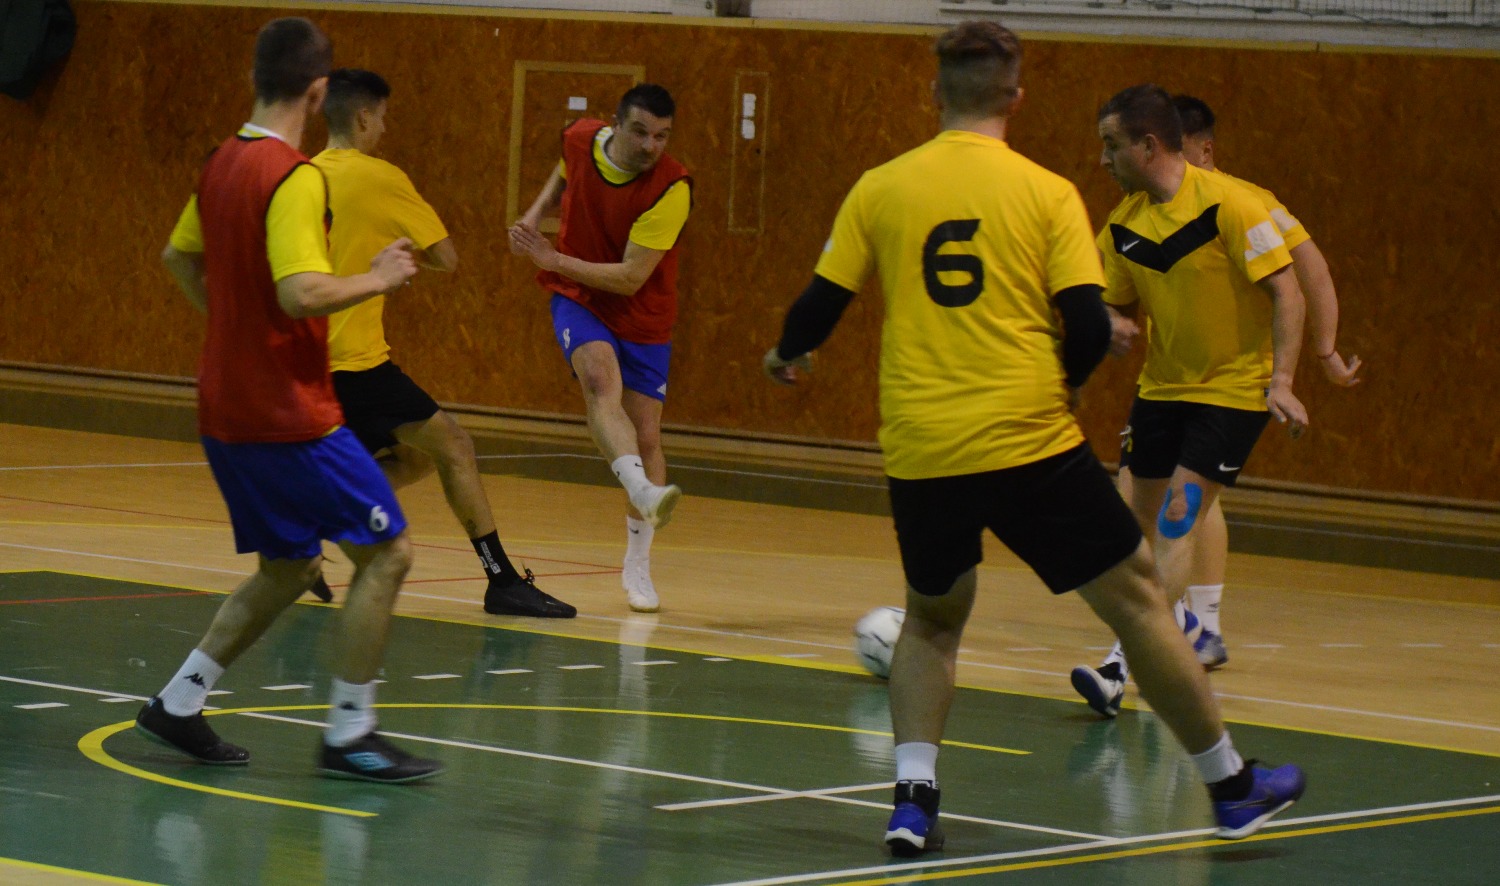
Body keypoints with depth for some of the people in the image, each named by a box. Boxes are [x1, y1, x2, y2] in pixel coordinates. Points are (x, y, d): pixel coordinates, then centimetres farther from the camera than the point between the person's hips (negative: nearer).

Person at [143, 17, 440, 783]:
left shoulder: (223, 164, 9)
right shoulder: (293, 178, -19)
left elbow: (179, 259, 24)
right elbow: (303, 293, -28)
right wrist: (376, 278, -13)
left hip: (226, 405, 9)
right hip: (288, 412, -9)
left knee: (288, 569, 19)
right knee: (385, 552, -2)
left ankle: (178, 703, 18)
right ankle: (349, 734, -2)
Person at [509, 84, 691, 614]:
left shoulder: (671, 188, -24)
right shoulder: (580, 140, -11)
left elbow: (630, 279, -25)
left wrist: (552, 259, -23)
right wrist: (534, 216, 3)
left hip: (642, 316, -1)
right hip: (578, 299, 1)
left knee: (645, 435, 1)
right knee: (602, 379, -31)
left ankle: (637, 567, 19)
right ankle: (645, 493, -54)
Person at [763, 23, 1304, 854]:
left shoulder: (880, 189, 4)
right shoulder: (1047, 193, -2)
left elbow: (819, 307, 8)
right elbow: (1088, 327, -7)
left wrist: (786, 356, 30)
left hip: (921, 451, 2)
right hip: (1029, 442, -2)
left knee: (930, 620, 23)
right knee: (1134, 595, 11)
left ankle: (912, 797, 6)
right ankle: (1231, 788, 18)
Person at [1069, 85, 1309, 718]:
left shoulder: (1226, 203, -18)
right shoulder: (1124, 224, 1)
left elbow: (1286, 291, -17)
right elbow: (1116, 304, 12)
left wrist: (1281, 380, -24)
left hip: (1233, 388, -7)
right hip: (1161, 384, 7)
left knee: (1178, 519, -15)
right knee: (1137, 517, 8)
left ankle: (1123, 664, -19)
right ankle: (1181, 627, 32)